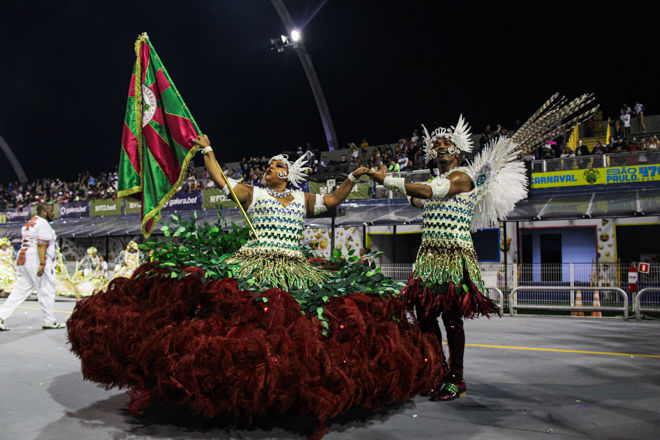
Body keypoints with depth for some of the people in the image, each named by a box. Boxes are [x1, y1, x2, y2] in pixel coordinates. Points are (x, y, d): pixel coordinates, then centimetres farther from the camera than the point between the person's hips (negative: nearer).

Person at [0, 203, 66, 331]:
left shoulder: (29, 223, 20)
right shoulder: (43, 224, -9)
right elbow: (41, 245, -19)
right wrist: (42, 264, -24)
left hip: (22, 260, 9)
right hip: (36, 261, -9)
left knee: (20, 290, 11)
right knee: (46, 291, 0)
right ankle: (49, 321, 6)